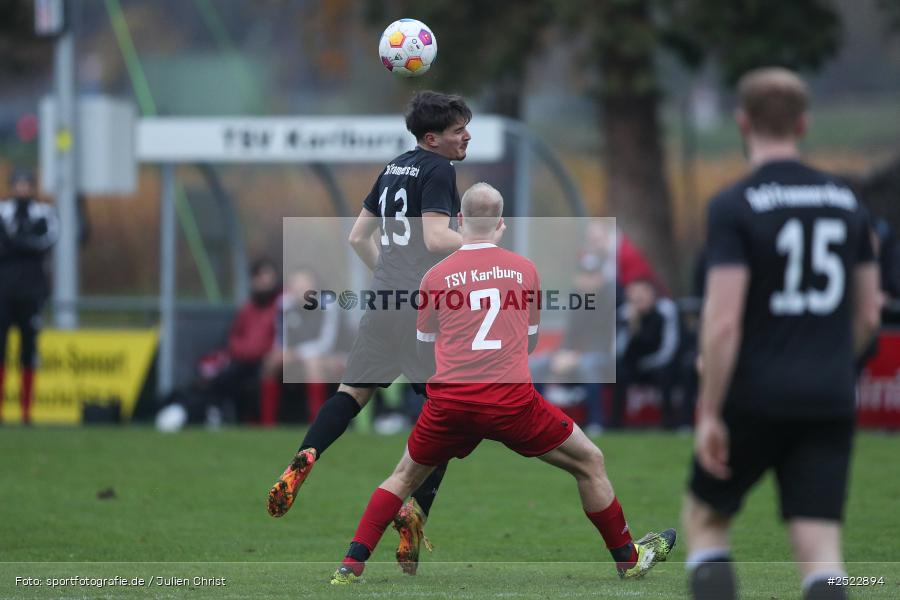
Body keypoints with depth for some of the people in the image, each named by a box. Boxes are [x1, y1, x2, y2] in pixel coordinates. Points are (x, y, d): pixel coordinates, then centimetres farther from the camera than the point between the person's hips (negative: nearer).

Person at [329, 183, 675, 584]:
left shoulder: (435, 277, 5)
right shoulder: (523, 269, 6)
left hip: (449, 401, 1)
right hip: (512, 400, -1)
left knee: (405, 476, 25)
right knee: (590, 464, 18)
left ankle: (350, 568, 16)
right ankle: (628, 559, 24)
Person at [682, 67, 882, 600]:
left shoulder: (735, 207, -9)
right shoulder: (846, 202, 8)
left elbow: (724, 322, -16)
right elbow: (868, 316, 14)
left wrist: (709, 413, -10)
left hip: (754, 401, -4)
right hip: (830, 405, 4)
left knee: (706, 521, 16)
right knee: (821, 552, 0)